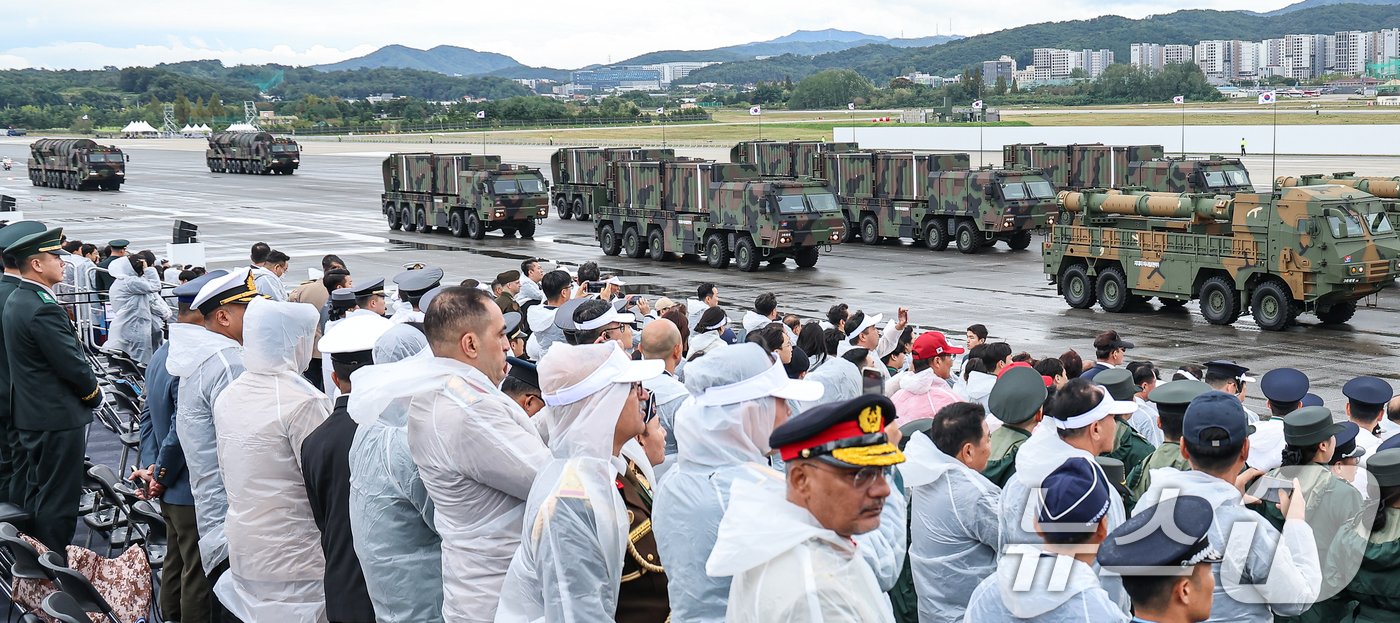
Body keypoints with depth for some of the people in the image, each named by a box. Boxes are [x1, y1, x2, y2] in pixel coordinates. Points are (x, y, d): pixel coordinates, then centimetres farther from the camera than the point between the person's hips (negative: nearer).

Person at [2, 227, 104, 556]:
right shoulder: (44, 309, -23)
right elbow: (73, 364, -22)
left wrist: (86, 389, 12)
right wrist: (94, 393, -3)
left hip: (29, 416, 10)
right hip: (58, 417, -10)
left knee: (36, 493, 19)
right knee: (58, 500, -2)